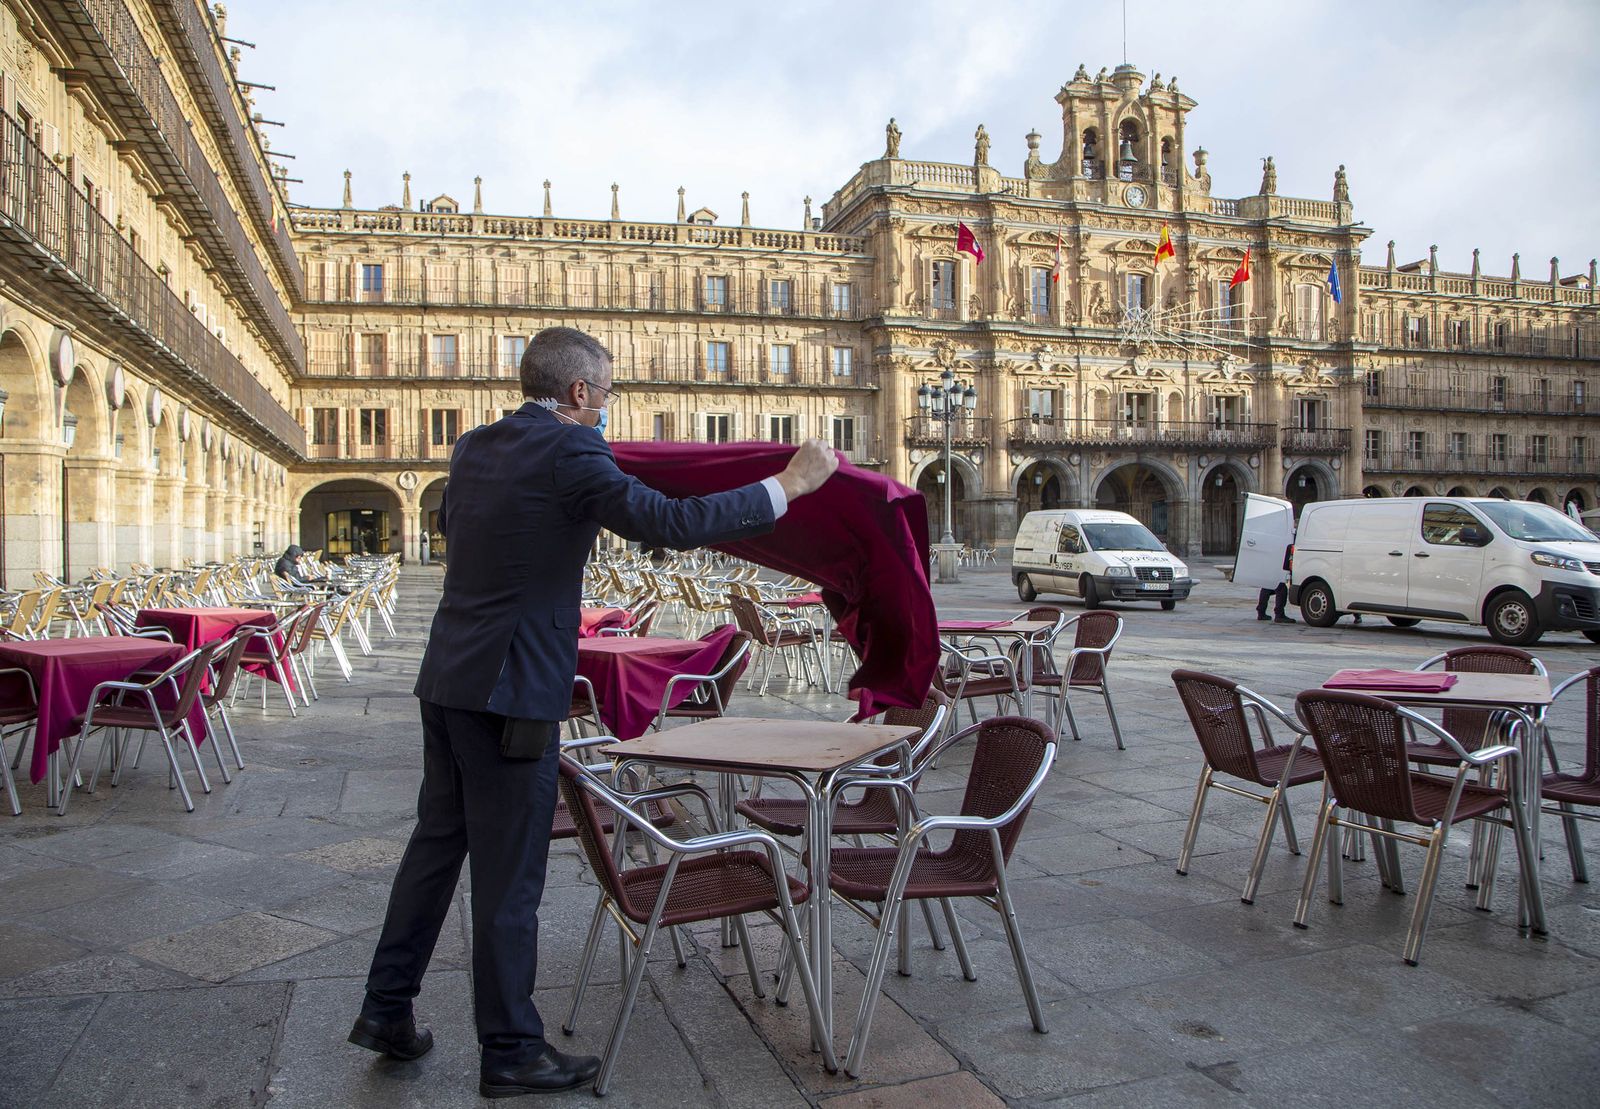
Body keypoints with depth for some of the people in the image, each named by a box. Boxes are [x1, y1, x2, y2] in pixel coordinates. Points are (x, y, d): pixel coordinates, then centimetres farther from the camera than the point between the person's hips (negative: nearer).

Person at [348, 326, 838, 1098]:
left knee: (437, 840, 20)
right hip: (510, 690, -8)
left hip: (447, 679, 9)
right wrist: (788, 484, -14)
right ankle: (510, 1050, 18)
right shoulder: (568, 453, -15)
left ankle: (386, 1009, 32)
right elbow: (673, 524, -22)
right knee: (508, 869, 3)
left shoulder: (474, 448, 10)